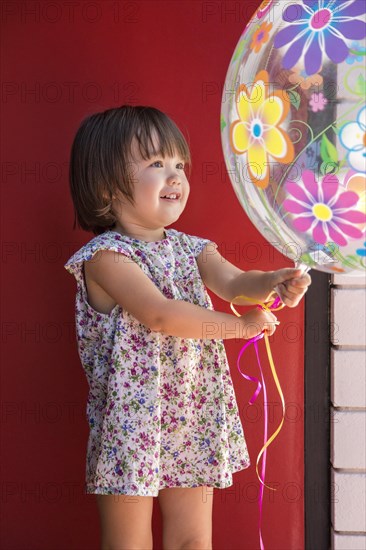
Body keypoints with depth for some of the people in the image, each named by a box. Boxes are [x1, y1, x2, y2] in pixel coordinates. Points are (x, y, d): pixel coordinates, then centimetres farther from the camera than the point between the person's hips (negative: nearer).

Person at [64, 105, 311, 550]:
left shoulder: (191, 249, 8)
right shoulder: (105, 256, -13)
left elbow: (233, 283, -8)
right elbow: (161, 314, -22)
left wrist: (273, 283, -30)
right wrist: (239, 326, -17)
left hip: (194, 421, 6)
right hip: (131, 421, -6)